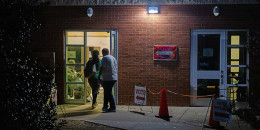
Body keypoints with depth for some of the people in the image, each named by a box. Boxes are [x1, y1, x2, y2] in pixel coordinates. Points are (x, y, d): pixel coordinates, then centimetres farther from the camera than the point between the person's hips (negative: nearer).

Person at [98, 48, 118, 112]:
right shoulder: (113, 58, 17)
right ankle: (105, 107, 22)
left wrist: (99, 76, -11)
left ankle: (113, 108, -2)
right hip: (114, 78, 9)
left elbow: (102, 68, -16)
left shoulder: (105, 58, -8)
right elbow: (116, 68, 19)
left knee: (108, 93, -3)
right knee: (106, 92, 17)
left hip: (107, 79, -9)